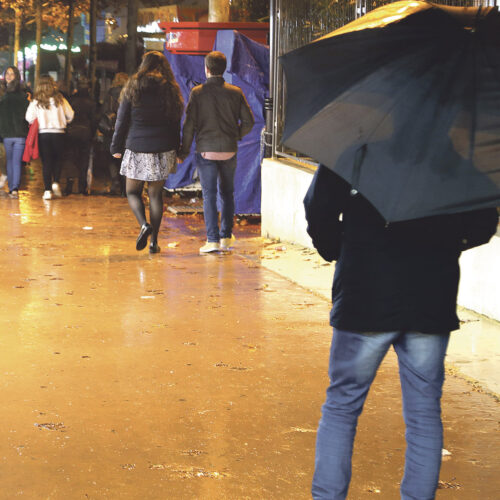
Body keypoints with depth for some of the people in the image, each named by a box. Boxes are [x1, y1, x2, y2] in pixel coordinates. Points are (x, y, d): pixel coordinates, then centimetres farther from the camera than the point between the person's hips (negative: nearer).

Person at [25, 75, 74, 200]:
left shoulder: (35, 102, -3)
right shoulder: (60, 100, -1)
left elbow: (29, 118, -7)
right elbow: (70, 115, 4)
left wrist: (38, 123, 12)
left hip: (43, 134, 0)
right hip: (58, 133, 0)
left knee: (46, 162, 4)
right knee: (57, 159, 17)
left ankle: (48, 190, 0)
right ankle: (56, 182, 1)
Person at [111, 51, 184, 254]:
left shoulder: (133, 88, -3)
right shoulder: (171, 90, 3)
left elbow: (122, 121, -1)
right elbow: (176, 123, 7)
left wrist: (116, 147, 7)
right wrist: (175, 152, 14)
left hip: (137, 148, -2)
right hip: (163, 150, 2)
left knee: (132, 192, 11)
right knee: (156, 193, 9)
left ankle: (144, 224, -16)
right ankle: (154, 241, 6)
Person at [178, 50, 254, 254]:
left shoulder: (198, 93, -6)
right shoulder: (235, 92, 1)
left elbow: (189, 125, -7)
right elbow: (248, 121, 1)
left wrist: (184, 151, 1)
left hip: (206, 150, -3)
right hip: (229, 150, 3)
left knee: (209, 195, -1)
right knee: (227, 193, 16)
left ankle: (213, 240, -7)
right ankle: (226, 237, 21)